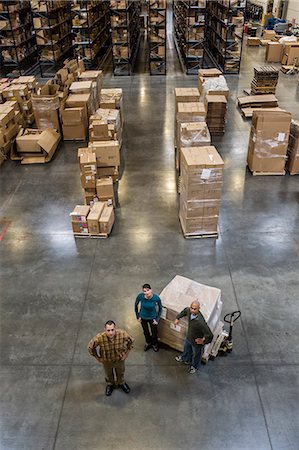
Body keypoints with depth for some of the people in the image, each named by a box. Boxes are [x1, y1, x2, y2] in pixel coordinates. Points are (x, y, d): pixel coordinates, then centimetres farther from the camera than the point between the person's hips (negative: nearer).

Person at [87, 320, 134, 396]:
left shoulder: (122, 334, -35)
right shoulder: (99, 338, -38)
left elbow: (131, 341, -11)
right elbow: (90, 347, -18)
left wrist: (126, 353, -5)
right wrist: (97, 357, -9)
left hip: (120, 359, 1)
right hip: (107, 360, -1)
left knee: (121, 372, 30)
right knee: (109, 374, 29)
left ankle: (121, 383, 61)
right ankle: (110, 384, 61)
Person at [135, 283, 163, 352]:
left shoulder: (156, 298, -31)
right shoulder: (140, 296, -30)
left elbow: (160, 308, -11)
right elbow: (136, 305, -8)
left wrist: (157, 319, -8)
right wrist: (138, 316, -2)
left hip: (152, 318, -1)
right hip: (143, 317, 1)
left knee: (154, 333, 20)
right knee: (146, 332, 25)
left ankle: (155, 344, 53)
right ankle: (148, 342, 57)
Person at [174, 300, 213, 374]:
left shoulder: (200, 322, -46)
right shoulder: (189, 311, -25)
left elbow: (209, 335, -41)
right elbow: (184, 311, 3)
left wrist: (202, 341, -25)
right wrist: (178, 318, 6)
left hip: (196, 341, -6)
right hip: (189, 337, 6)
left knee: (196, 355, 26)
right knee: (186, 348, 35)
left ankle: (195, 366, 57)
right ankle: (185, 359, 68)